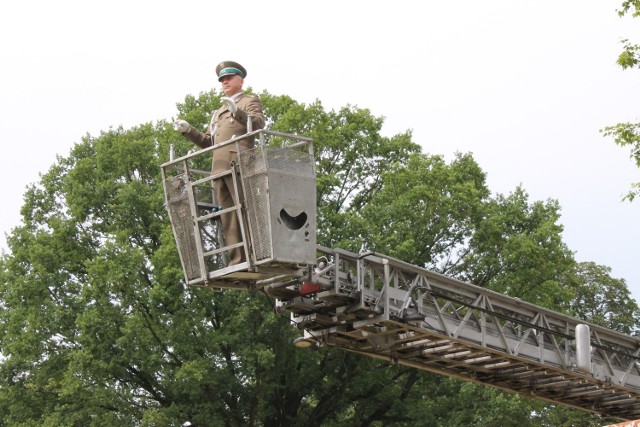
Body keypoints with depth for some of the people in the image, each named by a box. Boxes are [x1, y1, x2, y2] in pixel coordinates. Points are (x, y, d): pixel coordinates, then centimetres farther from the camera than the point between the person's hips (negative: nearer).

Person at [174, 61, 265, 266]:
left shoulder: (250, 101, 13)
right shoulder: (218, 113, 32)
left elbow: (259, 124, -7)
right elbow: (207, 142, 27)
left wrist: (236, 112, -24)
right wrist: (188, 130, 10)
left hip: (239, 165, -6)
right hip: (219, 168, 6)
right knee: (228, 219, -2)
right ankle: (236, 262, -7)